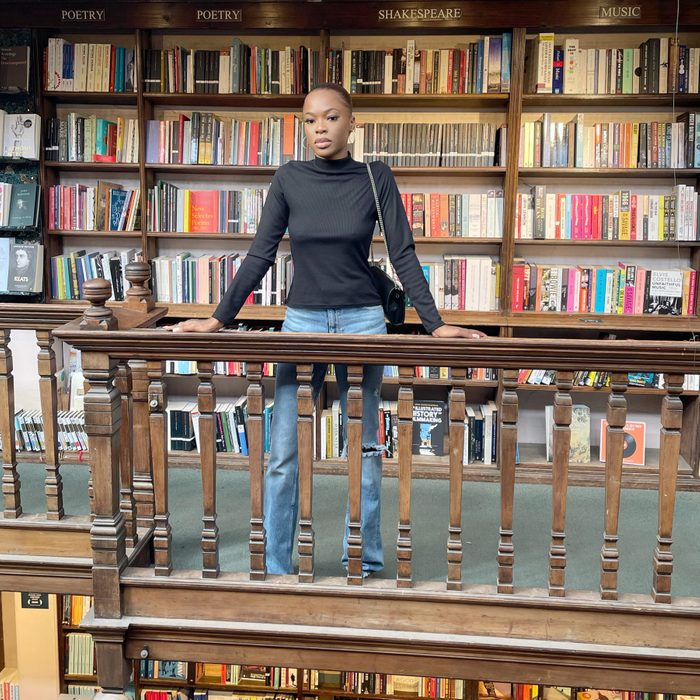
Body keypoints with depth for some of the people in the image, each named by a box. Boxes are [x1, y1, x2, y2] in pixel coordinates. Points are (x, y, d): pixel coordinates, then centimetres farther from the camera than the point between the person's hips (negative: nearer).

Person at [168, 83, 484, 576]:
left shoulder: (376, 178, -2)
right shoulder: (289, 179, 1)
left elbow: (403, 256, -4)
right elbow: (260, 255, 2)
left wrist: (435, 323, -11)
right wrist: (220, 318, -2)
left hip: (362, 321, -1)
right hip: (302, 321, 1)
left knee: (364, 449, 8)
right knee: (284, 453, 1)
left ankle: (364, 563, 22)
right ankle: (274, 567, 15)